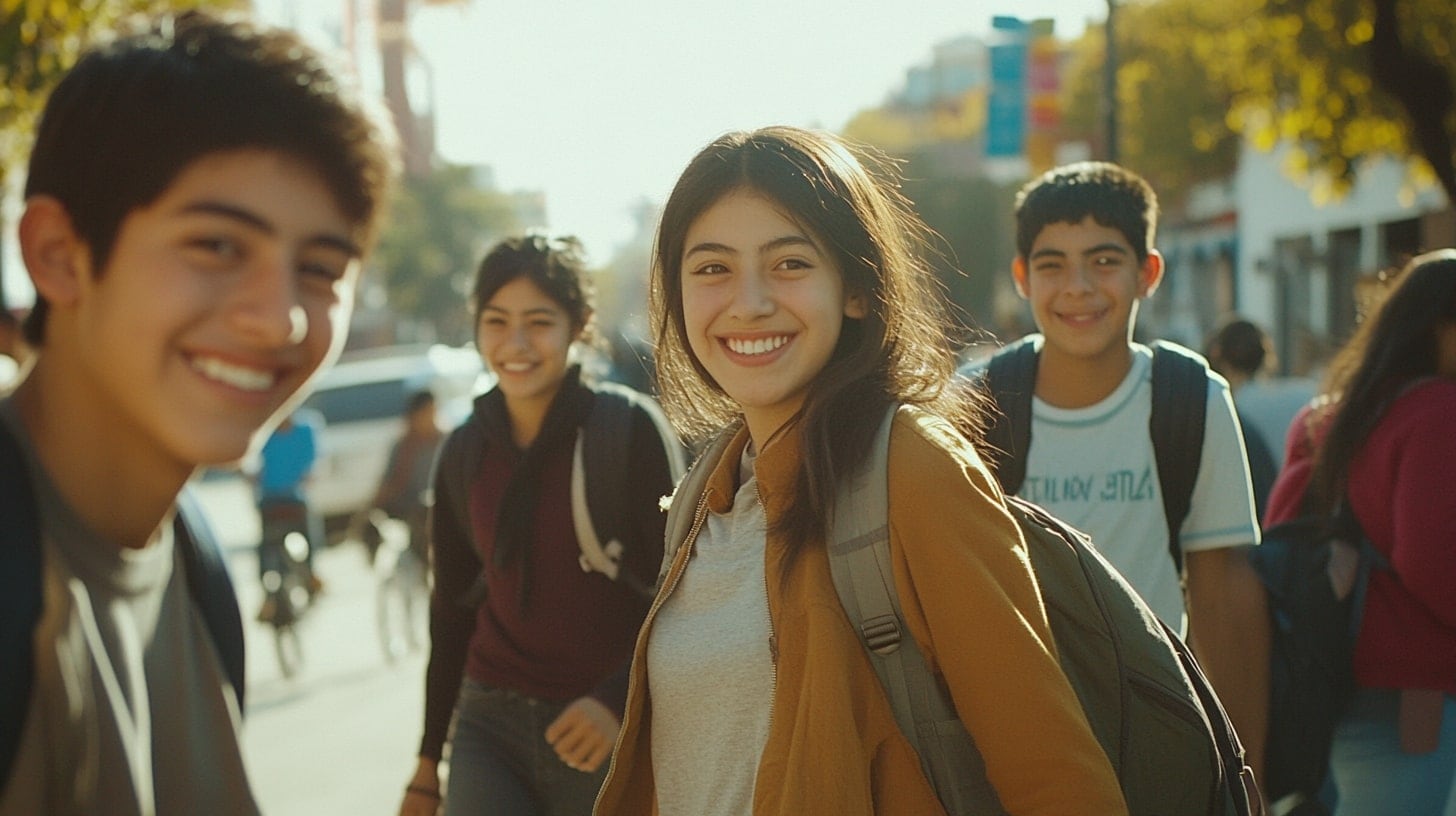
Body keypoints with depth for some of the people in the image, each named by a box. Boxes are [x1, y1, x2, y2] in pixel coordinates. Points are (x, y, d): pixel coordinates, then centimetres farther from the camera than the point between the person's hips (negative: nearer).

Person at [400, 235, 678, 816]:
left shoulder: (629, 431, -7)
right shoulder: (464, 452, 7)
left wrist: (616, 701, -23)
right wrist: (428, 759, 17)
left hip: (605, 733, -3)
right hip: (489, 728, 3)